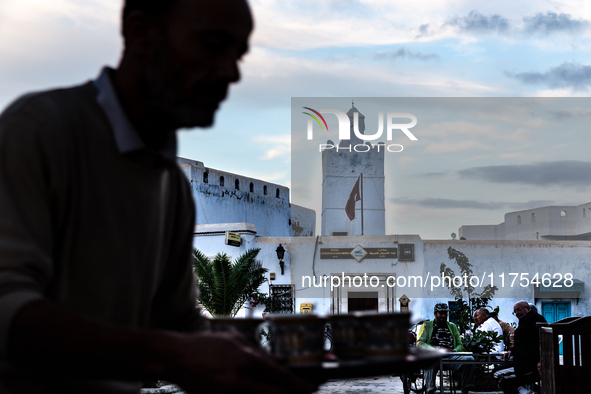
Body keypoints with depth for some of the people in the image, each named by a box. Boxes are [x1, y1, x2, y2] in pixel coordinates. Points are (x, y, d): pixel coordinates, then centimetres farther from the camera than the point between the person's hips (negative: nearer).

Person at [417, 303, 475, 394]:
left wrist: (454, 351, -4)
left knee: (469, 359, -26)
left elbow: (460, 345, 22)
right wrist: (435, 350, -13)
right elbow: (419, 343, 5)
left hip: (451, 356, 3)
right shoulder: (427, 325, 18)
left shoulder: (452, 326, 28)